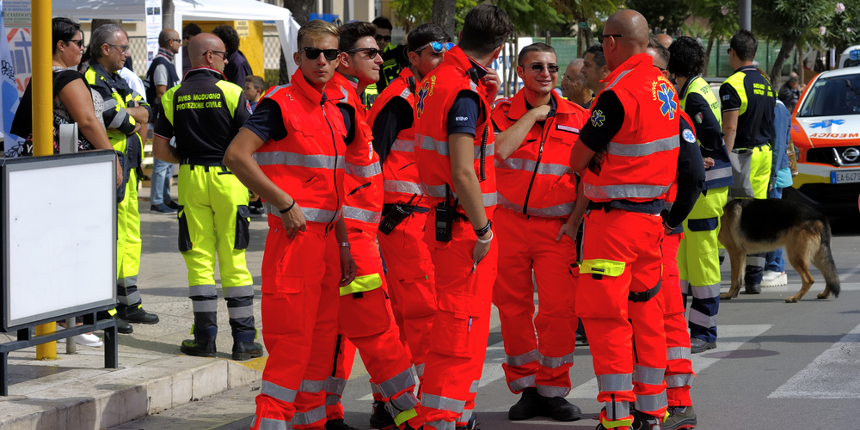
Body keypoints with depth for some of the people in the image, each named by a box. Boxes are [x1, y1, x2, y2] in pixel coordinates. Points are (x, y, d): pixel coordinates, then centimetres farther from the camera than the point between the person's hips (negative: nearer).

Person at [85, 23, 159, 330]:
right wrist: (135, 119, 0)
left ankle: (129, 303, 23)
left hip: (128, 167, 10)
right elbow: (114, 118, -19)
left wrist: (129, 114, -8)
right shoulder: (91, 81, -13)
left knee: (129, 234, 15)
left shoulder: (116, 80, 20)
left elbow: (146, 111, 12)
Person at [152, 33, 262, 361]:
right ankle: (243, 339, 3)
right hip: (228, 178, -2)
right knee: (233, 260, 3)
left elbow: (159, 149, 2)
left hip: (191, 180, 2)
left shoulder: (173, 97, 3)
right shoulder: (231, 92, -5)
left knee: (199, 259, 6)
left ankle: (205, 337, 4)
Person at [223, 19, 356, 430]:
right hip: (294, 236, -8)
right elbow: (236, 156, -19)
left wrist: (344, 245, 16)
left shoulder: (333, 109, 16)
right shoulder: (281, 103, -9)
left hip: (325, 237, 8)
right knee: (292, 337, -9)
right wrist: (285, 203, -16)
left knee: (322, 336, 11)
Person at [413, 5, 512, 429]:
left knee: (465, 327, 19)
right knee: (460, 328, -6)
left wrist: (485, 101, 9)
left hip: (443, 217, 10)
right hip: (462, 223, -10)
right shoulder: (465, 91, -19)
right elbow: (464, 172, -24)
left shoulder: (436, 80, 11)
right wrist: (482, 229, -17)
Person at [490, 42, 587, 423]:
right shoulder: (503, 112, 4)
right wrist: (534, 114, -9)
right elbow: (500, 151, -17)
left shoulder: (577, 118, 7)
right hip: (509, 222, 0)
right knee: (513, 307, 3)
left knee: (559, 309, -7)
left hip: (557, 228, 0)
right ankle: (526, 388, 16)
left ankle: (553, 391, 5)